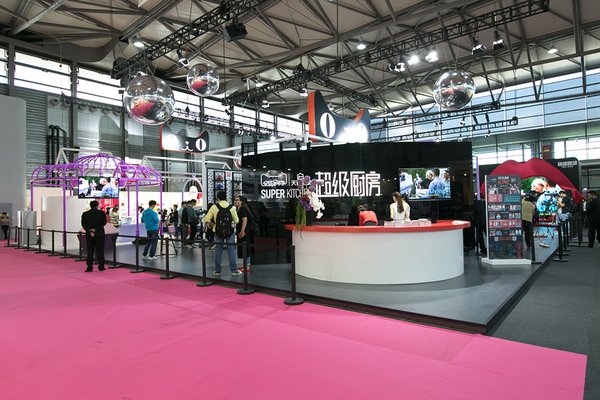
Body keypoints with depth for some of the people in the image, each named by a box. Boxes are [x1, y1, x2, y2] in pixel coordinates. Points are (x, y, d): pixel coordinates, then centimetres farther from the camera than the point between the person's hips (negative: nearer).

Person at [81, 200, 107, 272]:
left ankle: (89, 267, 5)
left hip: (89, 235, 2)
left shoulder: (85, 214, 3)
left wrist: (90, 231, -8)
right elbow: (104, 222, -10)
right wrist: (96, 229, -11)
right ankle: (101, 267, 9)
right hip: (99, 234, -2)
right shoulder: (101, 213, -4)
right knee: (100, 251, 5)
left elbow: (83, 224, -2)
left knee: (90, 251, 7)